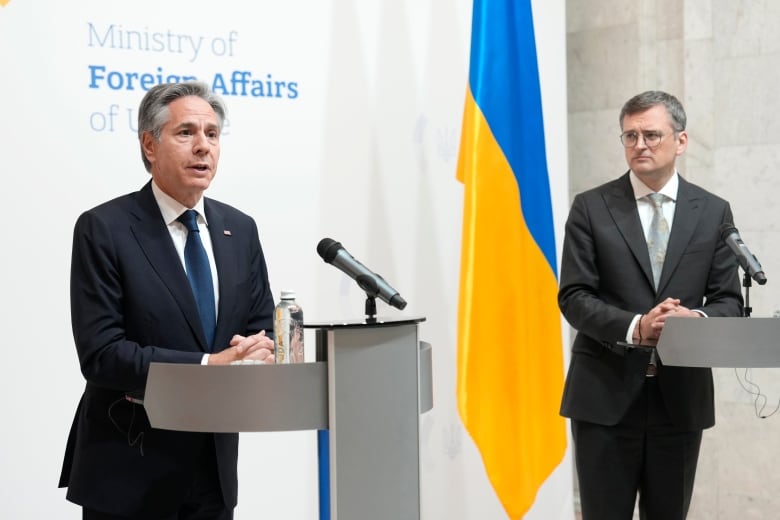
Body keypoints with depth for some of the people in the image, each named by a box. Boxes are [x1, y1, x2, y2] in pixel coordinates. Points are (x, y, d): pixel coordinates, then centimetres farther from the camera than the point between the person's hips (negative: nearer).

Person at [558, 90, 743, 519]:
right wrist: (635, 327, -21)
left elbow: (729, 300, 5)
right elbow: (573, 296, -5)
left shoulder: (713, 212, 7)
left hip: (682, 394, 2)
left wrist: (699, 319, -19)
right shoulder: (591, 208, 1)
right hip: (606, 393, -2)